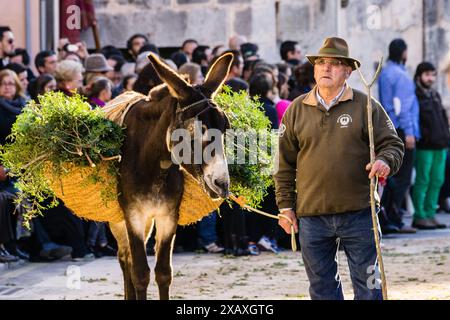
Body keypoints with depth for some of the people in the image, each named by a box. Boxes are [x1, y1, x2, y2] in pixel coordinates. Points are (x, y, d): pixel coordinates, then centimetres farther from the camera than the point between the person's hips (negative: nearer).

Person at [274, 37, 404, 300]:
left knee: (368, 285, 3)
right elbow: (285, 163, 11)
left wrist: (385, 162, -20)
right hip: (311, 216, 2)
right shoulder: (296, 110, 8)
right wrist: (286, 205, 6)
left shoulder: (366, 106, 2)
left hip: (358, 212, -2)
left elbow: (392, 144, 3)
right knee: (322, 287, 10)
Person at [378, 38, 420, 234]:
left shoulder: (384, 73, 15)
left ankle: (385, 219, 11)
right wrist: (409, 132, -18)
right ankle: (394, 220, -7)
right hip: (401, 129, -9)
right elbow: (403, 106, -17)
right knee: (402, 178, -5)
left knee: (392, 176, 13)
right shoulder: (400, 75, -12)